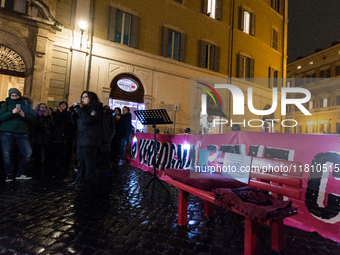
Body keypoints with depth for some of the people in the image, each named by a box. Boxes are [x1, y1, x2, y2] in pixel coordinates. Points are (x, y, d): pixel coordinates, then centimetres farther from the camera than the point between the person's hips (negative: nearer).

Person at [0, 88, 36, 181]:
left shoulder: (26, 106, 14)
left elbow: (33, 119, 5)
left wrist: (24, 115, -13)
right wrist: (11, 112, -19)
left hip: (22, 133, 1)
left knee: (28, 153, -4)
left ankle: (20, 174, 10)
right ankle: (9, 175, 14)